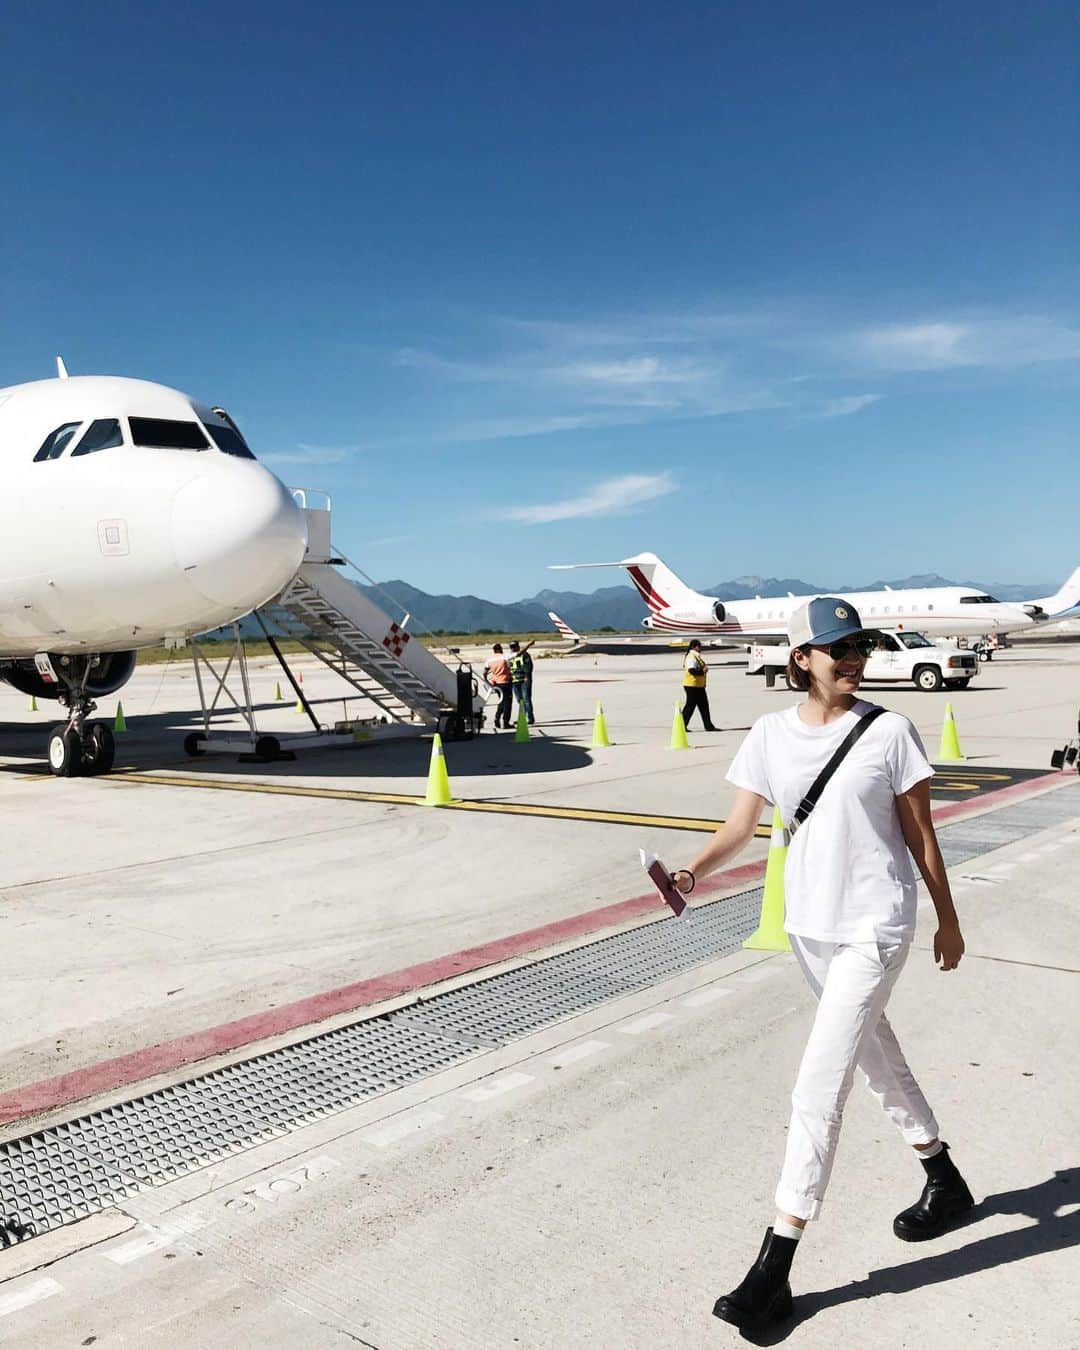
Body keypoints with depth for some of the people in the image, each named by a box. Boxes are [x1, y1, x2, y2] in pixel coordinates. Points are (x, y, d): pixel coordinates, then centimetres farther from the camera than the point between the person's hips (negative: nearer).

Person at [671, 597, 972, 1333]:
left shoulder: (888, 731, -10)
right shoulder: (770, 734, -1)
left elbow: (920, 833, -3)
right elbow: (740, 827, -1)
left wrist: (948, 919, 3)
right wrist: (692, 872, -19)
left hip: (875, 926, -5)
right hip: (808, 923, 5)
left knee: (818, 1090, -8)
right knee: (873, 1050, 23)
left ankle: (775, 1268, 0)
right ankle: (944, 1180, 48)